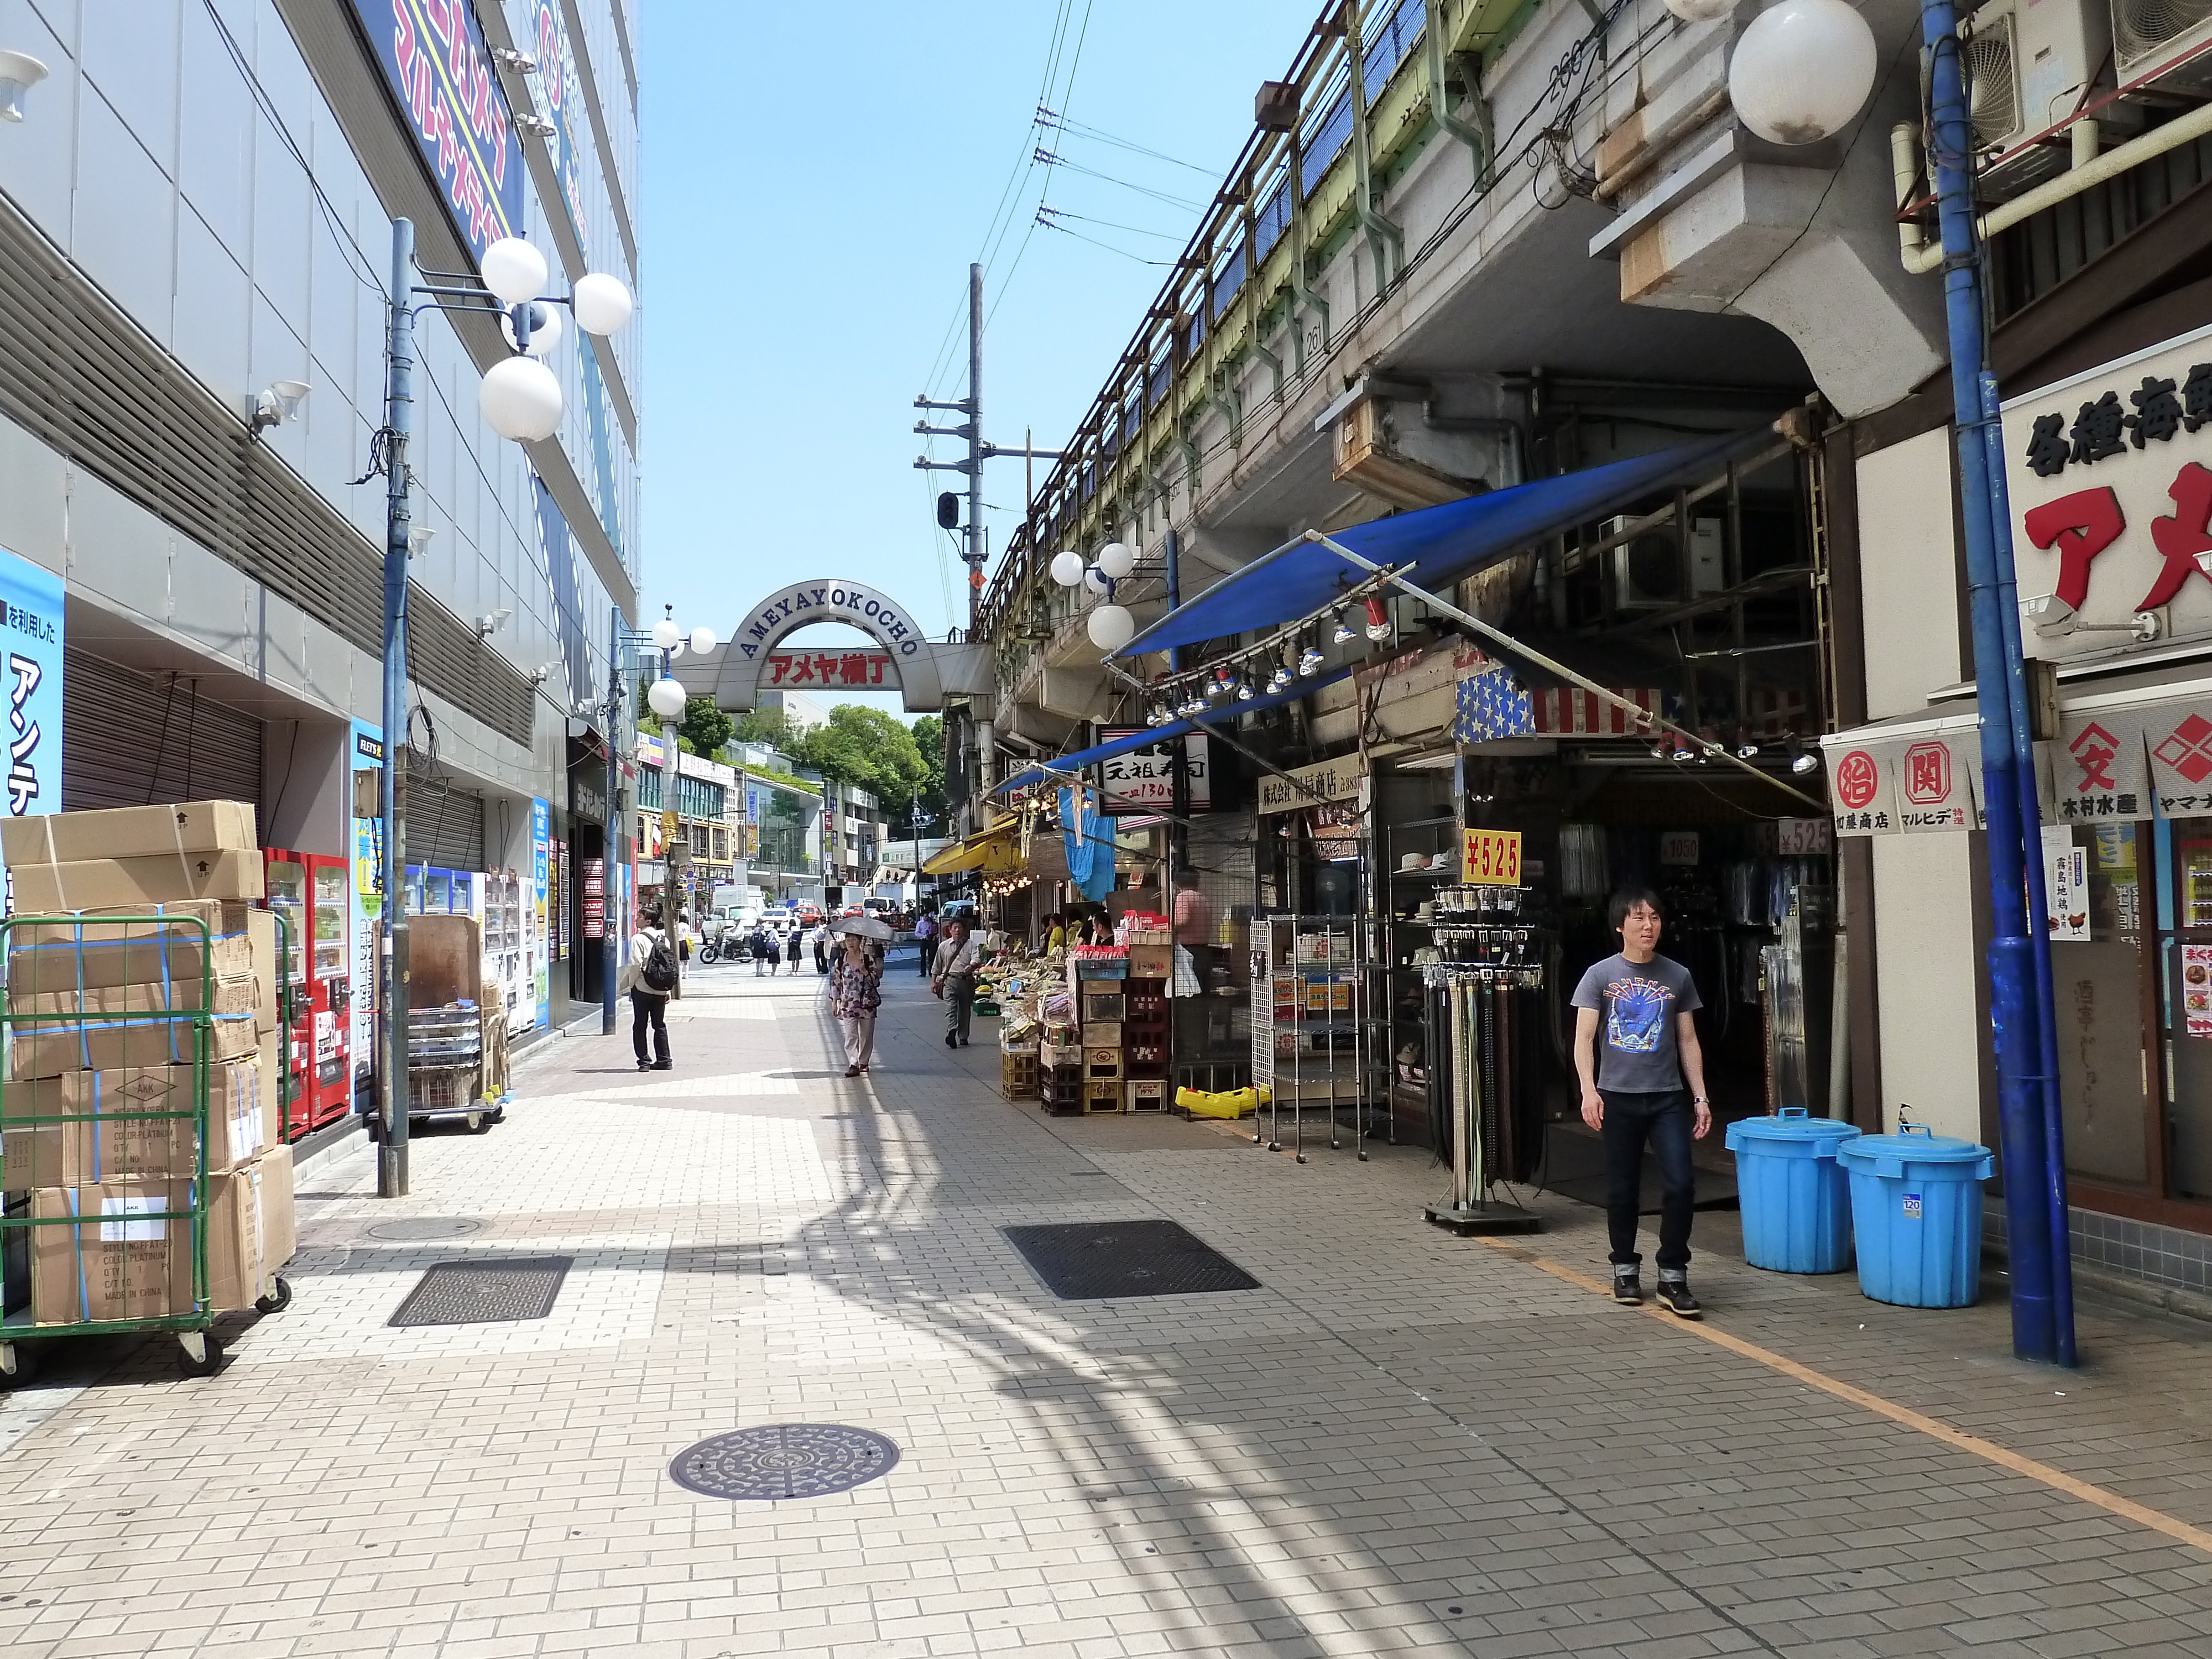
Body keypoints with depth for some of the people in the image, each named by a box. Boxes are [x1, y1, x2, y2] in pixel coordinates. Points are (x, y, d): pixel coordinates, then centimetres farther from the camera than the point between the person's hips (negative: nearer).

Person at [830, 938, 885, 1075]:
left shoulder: (869, 959, -2)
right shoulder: (841, 961, 3)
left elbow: (876, 981, -3)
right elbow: (836, 982, 9)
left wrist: (866, 972, -21)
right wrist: (835, 1002, 7)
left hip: (867, 1002, 0)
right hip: (848, 1004, 0)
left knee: (866, 1035, 8)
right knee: (851, 1035, -9)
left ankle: (863, 1062, 23)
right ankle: (853, 1065, -11)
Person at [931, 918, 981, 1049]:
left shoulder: (971, 945, 7)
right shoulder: (944, 946, 12)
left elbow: (976, 958, -10)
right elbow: (936, 966, 17)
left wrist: (971, 966, -31)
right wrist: (933, 982, 13)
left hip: (966, 980, 0)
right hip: (949, 980, 0)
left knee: (965, 1010, 8)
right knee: (950, 1008, -17)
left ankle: (963, 1038, 18)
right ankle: (951, 1032, -33)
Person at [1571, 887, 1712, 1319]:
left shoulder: (1677, 977, 7)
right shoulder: (1600, 975, 0)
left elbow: (1688, 1041, 11)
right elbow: (1584, 1038, -5)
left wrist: (1700, 1096, 5)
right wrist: (1589, 1090, -17)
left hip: (1668, 1097, 1)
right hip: (1618, 1097, -1)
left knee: (1681, 1184, -9)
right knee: (1622, 1189, 7)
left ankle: (1673, 1278, 2)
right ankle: (1625, 1270, 23)